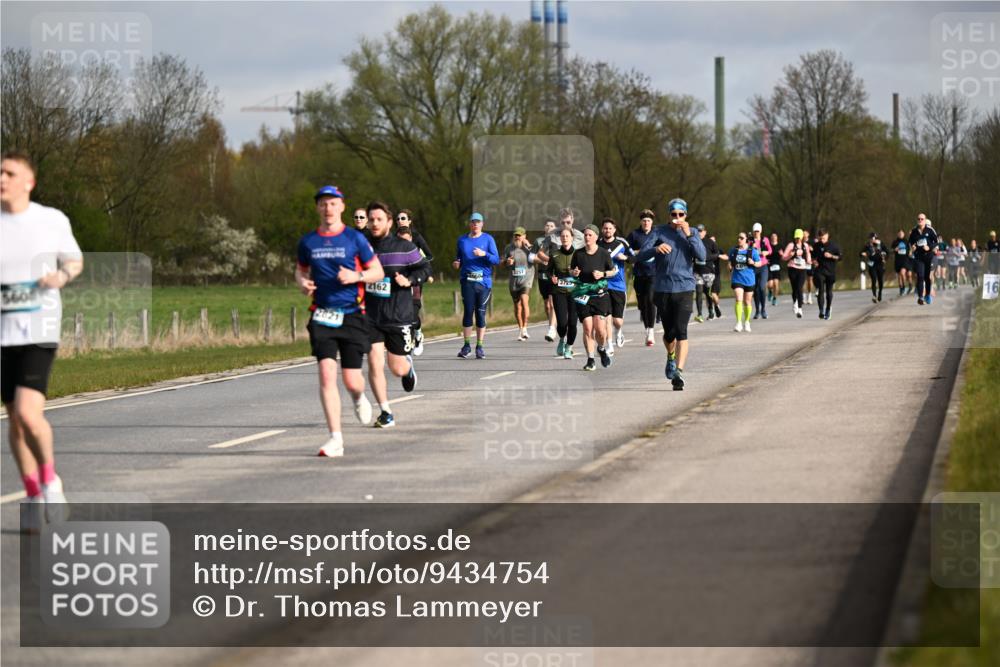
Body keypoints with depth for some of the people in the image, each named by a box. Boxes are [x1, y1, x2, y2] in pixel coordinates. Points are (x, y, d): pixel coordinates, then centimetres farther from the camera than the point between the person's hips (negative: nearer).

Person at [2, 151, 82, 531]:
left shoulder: (53, 221, 0)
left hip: (39, 330, -3)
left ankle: (50, 480, 5)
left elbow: (75, 261, 13)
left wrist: (62, 276, -8)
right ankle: (33, 496, 25)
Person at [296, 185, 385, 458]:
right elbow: (300, 269, 23)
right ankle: (336, 438, -12)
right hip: (322, 316, 1)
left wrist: (356, 276, -15)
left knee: (351, 381, -1)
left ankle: (359, 398, 39)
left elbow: (378, 272, 4)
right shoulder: (308, 241, 7)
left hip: (352, 315, -1)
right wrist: (302, 282, 0)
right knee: (326, 374, -14)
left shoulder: (355, 238, -1)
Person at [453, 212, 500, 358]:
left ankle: (480, 346, 6)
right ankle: (467, 345, 2)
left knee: (481, 313, 0)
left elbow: (496, 260, -1)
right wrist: (456, 263, -1)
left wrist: (484, 254, -18)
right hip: (467, 280, 1)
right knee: (468, 311, -5)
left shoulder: (488, 239, 5)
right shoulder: (462, 239, 12)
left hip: (484, 280, -1)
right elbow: (458, 258, 21)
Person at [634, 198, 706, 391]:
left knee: (681, 330, -15)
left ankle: (678, 372, -19)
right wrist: (656, 249, -26)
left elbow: (702, 255, -7)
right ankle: (671, 358, 41)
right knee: (669, 332, 9)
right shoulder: (659, 233, 2)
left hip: (685, 289, -1)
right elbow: (640, 256, -6)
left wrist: (689, 235, -16)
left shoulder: (692, 234, 8)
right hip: (663, 289, 1)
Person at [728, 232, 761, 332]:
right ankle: (739, 323, -17)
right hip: (737, 279, 1)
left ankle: (746, 322, 28)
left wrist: (753, 263, -18)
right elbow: (730, 262, 19)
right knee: (739, 300, -16)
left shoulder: (752, 251, -3)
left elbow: (759, 263, 2)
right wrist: (730, 265, -3)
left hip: (749, 279, -1)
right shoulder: (733, 251, 5)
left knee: (747, 302, 11)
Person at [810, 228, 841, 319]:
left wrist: (831, 256, -15)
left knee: (829, 291, 9)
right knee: (821, 290, -12)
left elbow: (839, 257, 1)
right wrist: (814, 261, -4)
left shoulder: (833, 245, -4)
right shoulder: (816, 246, 1)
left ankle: (828, 311, 23)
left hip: (830, 271, 0)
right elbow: (813, 256, 17)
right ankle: (821, 311, -17)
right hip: (819, 271, 0)